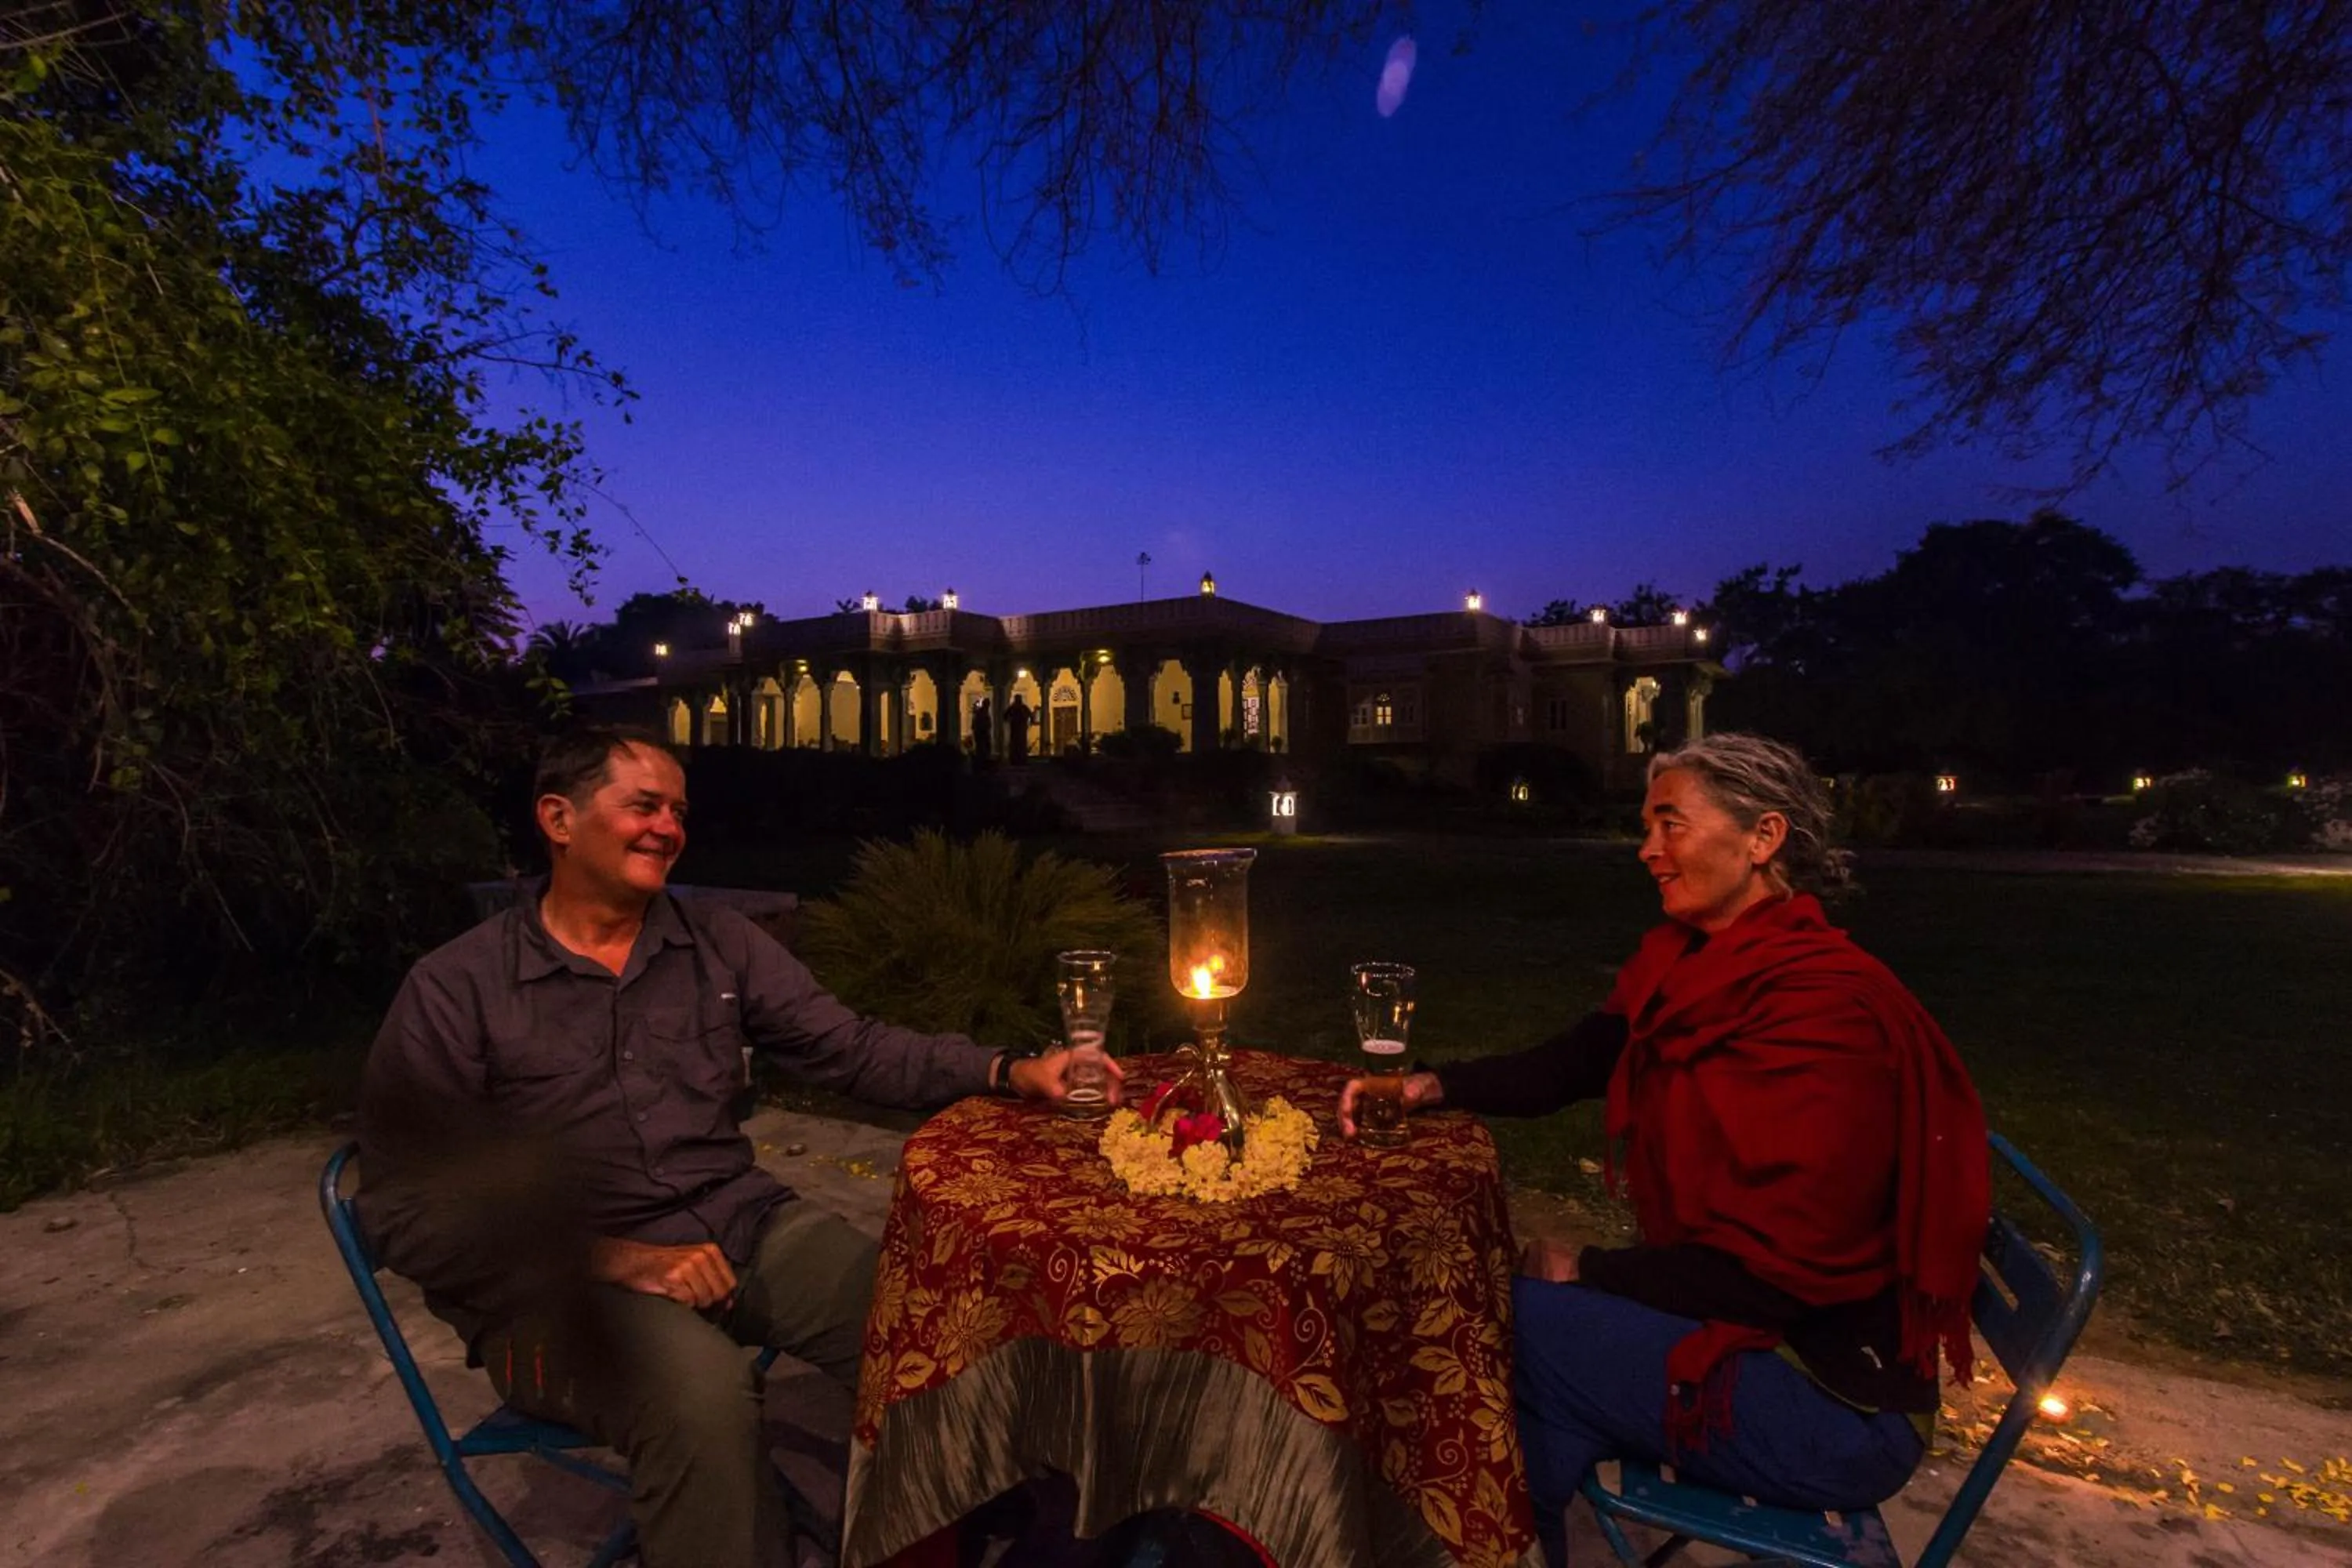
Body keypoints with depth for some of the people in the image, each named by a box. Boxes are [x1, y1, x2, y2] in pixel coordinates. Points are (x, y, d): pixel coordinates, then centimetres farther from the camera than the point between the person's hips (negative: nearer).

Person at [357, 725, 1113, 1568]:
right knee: (701, 1388, -35)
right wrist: (612, 1259, -19)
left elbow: (851, 1047, 4)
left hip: (747, 1225, 4)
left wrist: (1011, 1072, -10)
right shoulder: (456, 988, -5)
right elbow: (407, 1211, -8)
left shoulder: (718, 939, 6)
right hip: (564, 1280, -3)